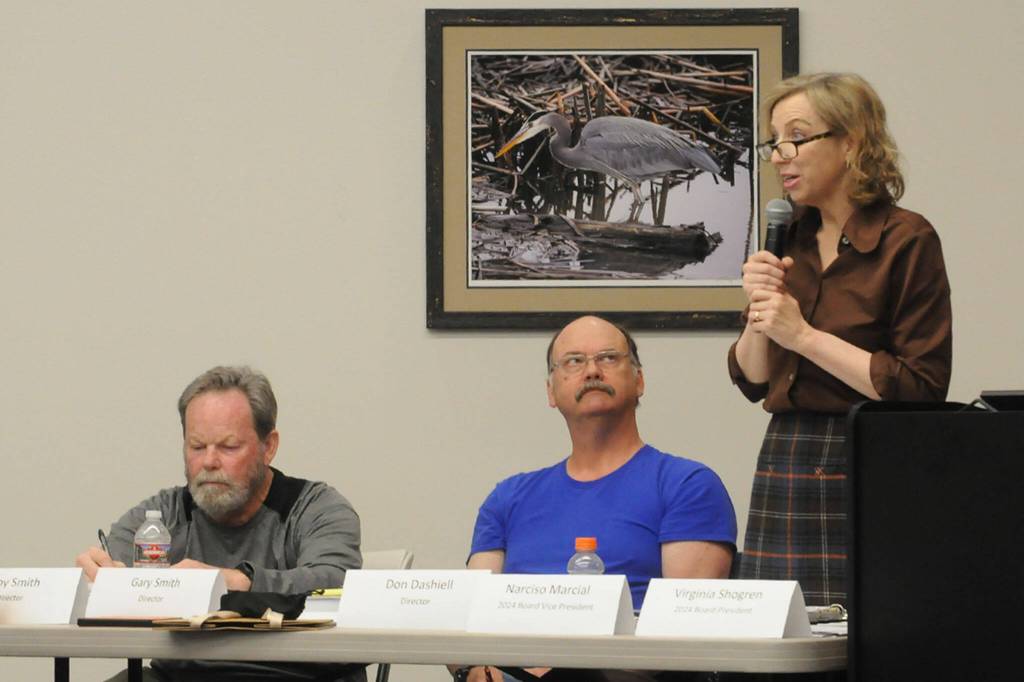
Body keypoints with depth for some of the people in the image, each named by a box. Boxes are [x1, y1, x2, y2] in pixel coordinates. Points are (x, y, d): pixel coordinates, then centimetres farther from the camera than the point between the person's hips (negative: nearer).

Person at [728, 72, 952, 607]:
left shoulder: (907, 241, -7)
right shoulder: (791, 240, 12)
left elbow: (922, 391, -14)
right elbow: (752, 381, 16)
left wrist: (806, 337, -14)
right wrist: (759, 314, -3)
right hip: (784, 467, 6)